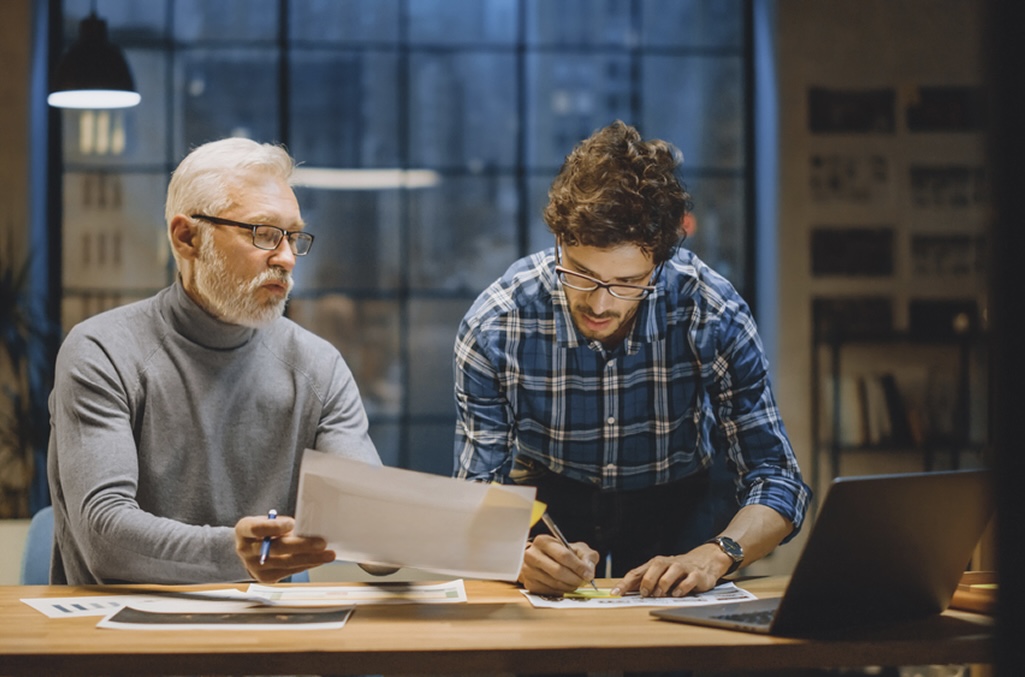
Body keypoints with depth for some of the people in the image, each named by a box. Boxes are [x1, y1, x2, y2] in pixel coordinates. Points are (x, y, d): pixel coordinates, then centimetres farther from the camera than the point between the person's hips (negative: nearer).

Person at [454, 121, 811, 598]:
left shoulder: (714, 318, -22)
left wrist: (714, 556, -36)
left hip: (682, 504, 0)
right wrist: (522, 555, -41)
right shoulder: (493, 329, -22)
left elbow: (775, 480, -15)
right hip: (546, 501, 0)